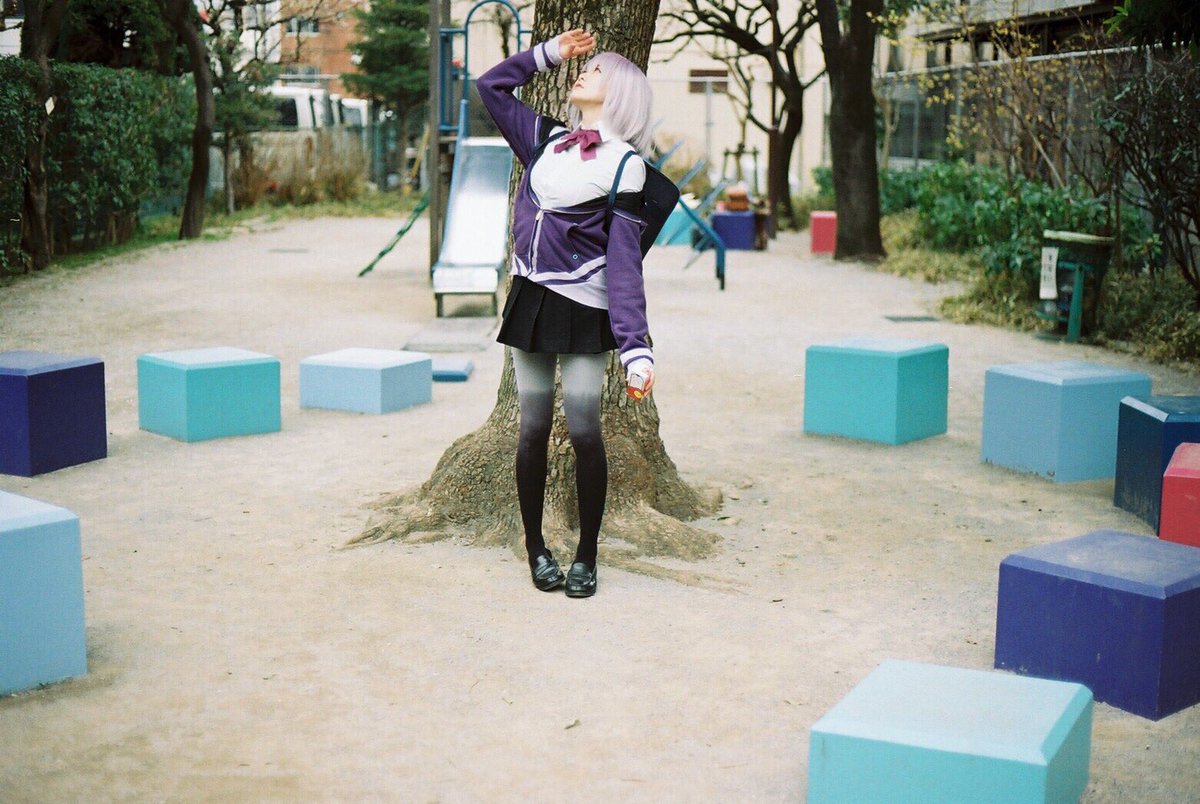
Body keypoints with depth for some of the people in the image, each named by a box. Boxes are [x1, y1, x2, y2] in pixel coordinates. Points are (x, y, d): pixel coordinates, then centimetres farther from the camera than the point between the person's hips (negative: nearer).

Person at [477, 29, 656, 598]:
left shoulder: (624, 164, -6)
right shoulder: (546, 140, 11)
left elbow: (624, 261, -13)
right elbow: (490, 86, 23)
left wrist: (636, 348, -21)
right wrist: (548, 54, 18)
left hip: (585, 310, -5)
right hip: (530, 300, 5)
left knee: (584, 430, -4)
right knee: (533, 428, 7)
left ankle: (586, 557, 9)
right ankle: (535, 547, 18)